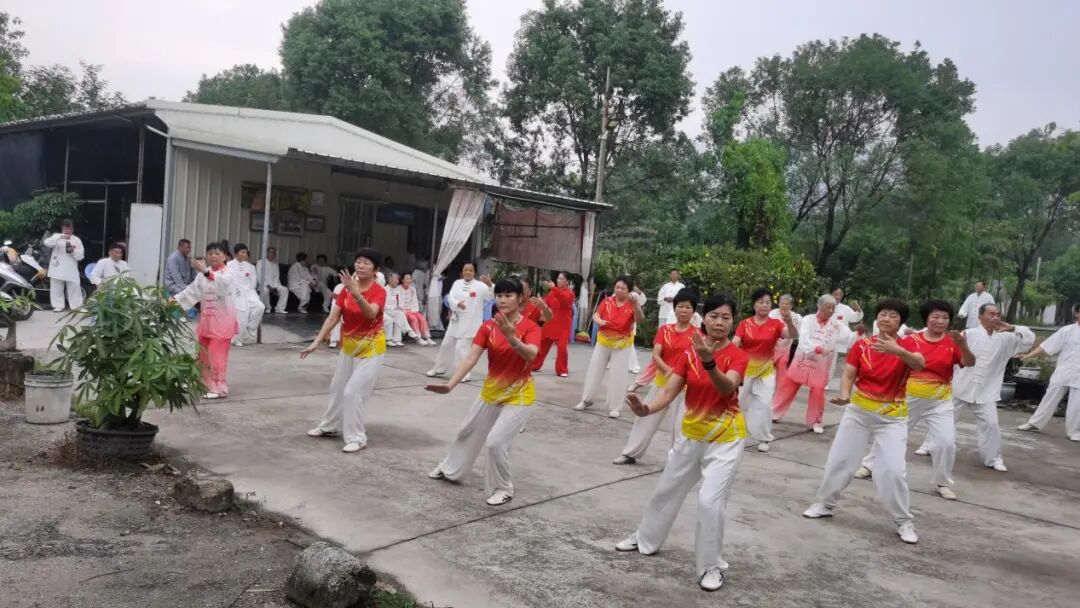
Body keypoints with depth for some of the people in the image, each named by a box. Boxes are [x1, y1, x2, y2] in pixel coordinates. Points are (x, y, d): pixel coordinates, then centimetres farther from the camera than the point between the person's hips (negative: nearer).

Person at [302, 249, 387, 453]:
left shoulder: (379, 291, -20)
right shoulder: (346, 288, -5)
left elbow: (371, 314, -39)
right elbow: (332, 318, -7)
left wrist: (356, 294, -53)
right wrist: (316, 342, -12)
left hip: (370, 347, -6)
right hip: (349, 345, 6)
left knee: (353, 392, -8)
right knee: (338, 387, 20)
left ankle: (357, 438, 7)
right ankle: (330, 426, 41)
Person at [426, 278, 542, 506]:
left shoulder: (531, 328, -18)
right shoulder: (488, 326, -8)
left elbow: (531, 354, -38)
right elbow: (470, 358, -16)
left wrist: (511, 337, -56)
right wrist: (450, 385, -29)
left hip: (518, 396, -5)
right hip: (491, 391, 5)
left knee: (496, 442, -16)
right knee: (468, 432, 20)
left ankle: (503, 489, 9)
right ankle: (450, 468, 47)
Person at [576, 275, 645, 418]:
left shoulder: (632, 305, -13)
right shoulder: (607, 301, -6)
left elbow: (640, 319, -30)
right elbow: (595, 315, -9)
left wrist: (635, 305, -47)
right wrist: (599, 321, -32)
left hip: (622, 344, -3)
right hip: (603, 341, 3)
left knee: (618, 376, 2)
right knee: (594, 370, 11)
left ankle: (615, 407, 13)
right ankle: (586, 400, 27)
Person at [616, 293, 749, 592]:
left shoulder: (738, 356, -16)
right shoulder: (689, 353, -6)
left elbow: (727, 387, -36)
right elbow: (669, 392, -13)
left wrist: (709, 362, -55)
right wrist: (646, 409, -33)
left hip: (726, 438, -5)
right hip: (691, 434, 5)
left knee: (710, 500, -14)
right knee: (666, 489, 18)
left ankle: (712, 566, 7)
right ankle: (646, 539, 42)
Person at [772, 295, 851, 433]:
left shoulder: (837, 324, -1)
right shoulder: (808, 320, -5)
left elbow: (847, 338, -14)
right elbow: (803, 339, -18)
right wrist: (817, 348, -33)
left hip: (821, 365, 0)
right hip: (802, 360, 0)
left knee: (818, 393, 0)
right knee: (787, 388, 7)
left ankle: (815, 422, 19)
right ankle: (774, 413, 22)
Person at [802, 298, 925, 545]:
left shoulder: (907, 344, -10)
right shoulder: (862, 345, -4)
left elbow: (920, 364, -31)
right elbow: (848, 375, -6)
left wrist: (897, 350, -50)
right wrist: (844, 394, -27)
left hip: (891, 417, -2)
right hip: (858, 412, 3)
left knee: (892, 470, -10)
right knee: (838, 459, 8)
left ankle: (904, 521, 9)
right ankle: (825, 504, 28)